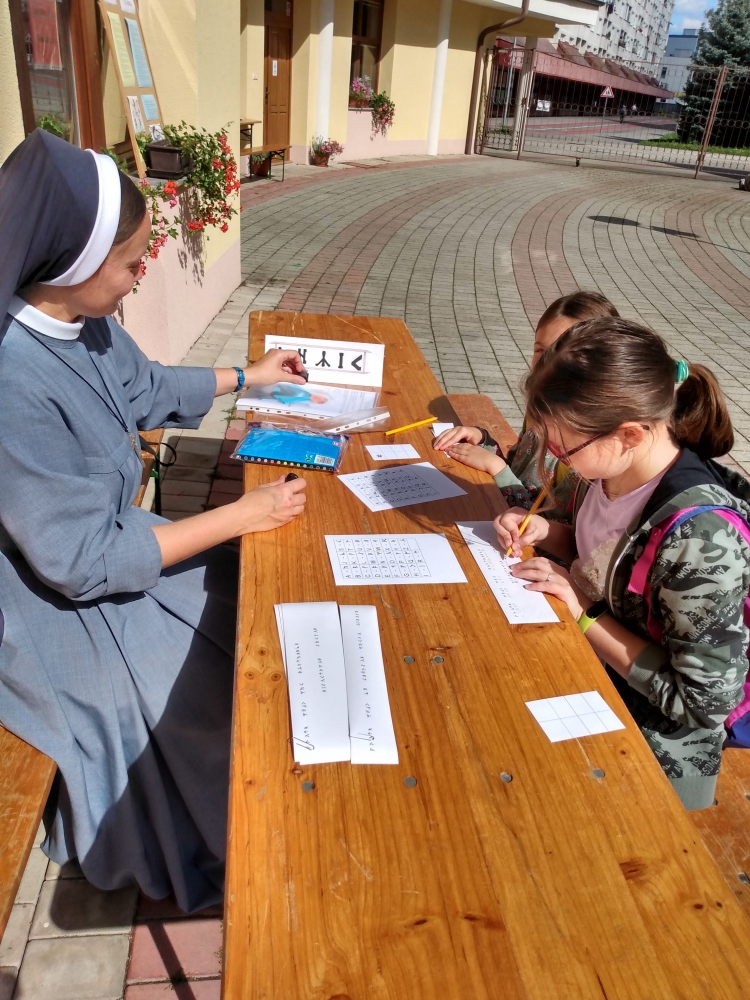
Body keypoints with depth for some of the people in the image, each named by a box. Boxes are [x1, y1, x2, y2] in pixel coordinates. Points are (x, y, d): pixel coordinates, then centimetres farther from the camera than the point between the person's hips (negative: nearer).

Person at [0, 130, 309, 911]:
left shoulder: (83, 321, -8)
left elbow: (147, 390, 15)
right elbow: (84, 562, -28)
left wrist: (245, 376, 23)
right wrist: (240, 516, -25)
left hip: (102, 542, 8)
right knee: (238, 695, -4)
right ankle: (215, 863, 28)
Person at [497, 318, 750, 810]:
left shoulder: (701, 536, -33)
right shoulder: (609, 468, -11)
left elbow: (704, 702, -25)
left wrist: (584, 612, -23)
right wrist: (548, 533, -9)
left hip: (654, 749, -6)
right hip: (586, 671, 6)